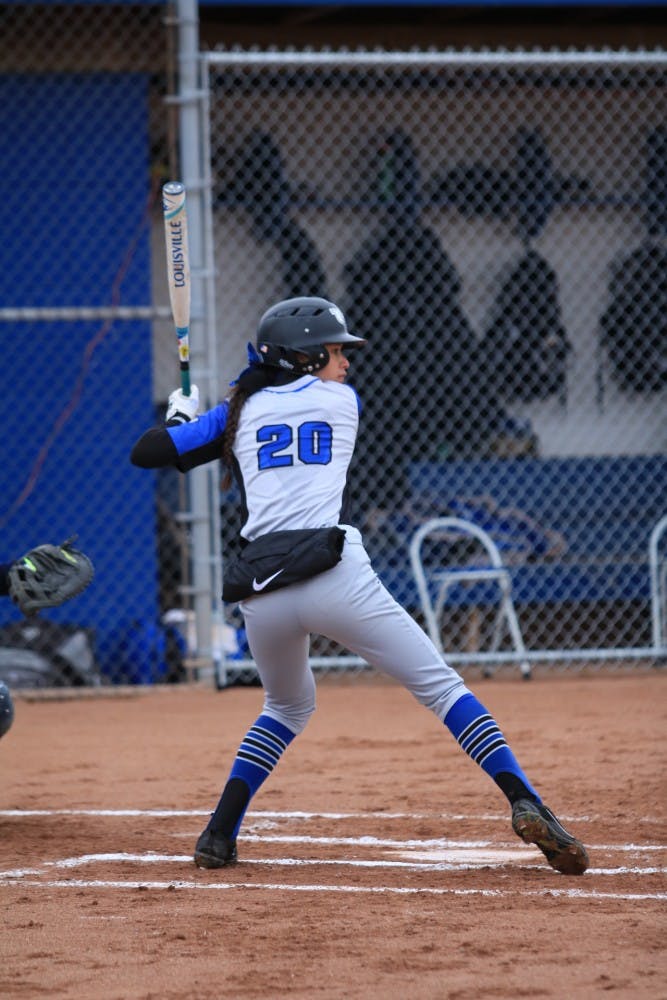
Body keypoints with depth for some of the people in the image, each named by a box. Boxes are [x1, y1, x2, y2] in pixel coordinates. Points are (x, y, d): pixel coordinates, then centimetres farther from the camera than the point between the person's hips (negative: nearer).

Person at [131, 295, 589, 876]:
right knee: (442, 687, 0)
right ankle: (525, 804, -16)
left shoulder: (239, 413, 20)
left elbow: (145, 453, 21)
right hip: (335, 576, -3)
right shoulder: (342, 402, 16)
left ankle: (220, 835, 17)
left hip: (262, 592, 4)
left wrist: (180, 416, 41)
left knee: (288, 708, 29)